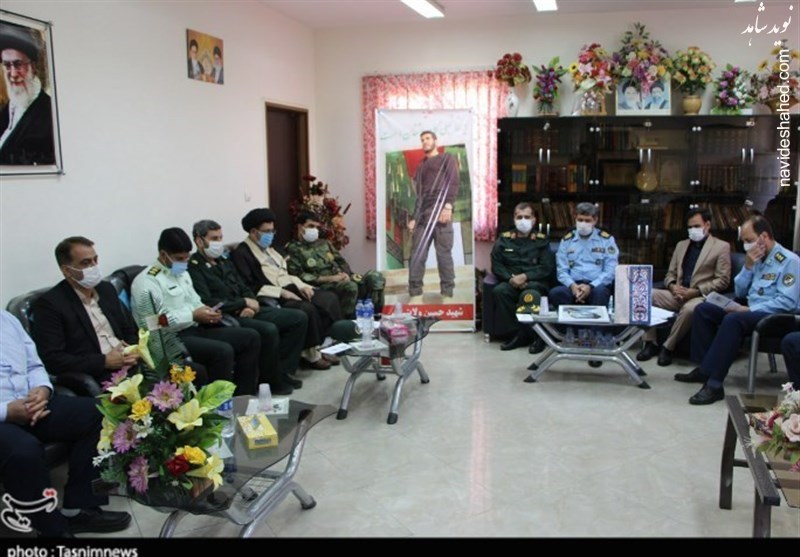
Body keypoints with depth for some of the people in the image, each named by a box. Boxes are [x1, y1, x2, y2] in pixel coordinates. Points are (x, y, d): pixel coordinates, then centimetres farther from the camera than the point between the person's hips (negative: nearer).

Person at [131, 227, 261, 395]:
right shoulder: (147, 281, -11)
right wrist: (193, 316, -18)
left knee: (251, 337, -4)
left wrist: (206, 311, 1)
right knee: (223, 351, -32)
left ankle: (244, 396, -1)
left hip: (196, 329, 9)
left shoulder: (182, 273, 18)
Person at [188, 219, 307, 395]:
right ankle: (271, 381, -11)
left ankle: (282, 371, 4)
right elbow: (207, 303, -19)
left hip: (246, 312, 9)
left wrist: (251, 304, -3)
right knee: (269, 330, -33)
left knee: (299, 318, -1)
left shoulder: (223, 261, 19)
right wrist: (243, 303, -13)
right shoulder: (194, 267, -9)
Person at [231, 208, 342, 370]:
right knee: (307, 309, -31)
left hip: (291, 288, 9)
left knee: (329, 298, -9)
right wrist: (281, 292, -21)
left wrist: (301, 285, 3)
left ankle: (323, 345, -3)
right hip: (273, 297, -9)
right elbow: (250, 288, -17)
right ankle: (310, 354, -13)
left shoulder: (269, 248, 21)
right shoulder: (241, 253, -7)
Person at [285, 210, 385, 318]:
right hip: (322, 286, -6)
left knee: (375, 277, -17)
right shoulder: (293, 249, 4)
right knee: (350, 285, -37)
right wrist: (329, 278, -14)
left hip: (342, 280, 7)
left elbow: (341, 261, 22)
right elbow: (299, 276, -9)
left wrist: (346, 274, -4)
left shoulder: (324, 243, 24)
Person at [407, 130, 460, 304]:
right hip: (423, 213, 5)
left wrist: (448, 206, -17)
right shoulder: (421, 166, 28)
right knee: (416, 254, -3)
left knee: (444, 253, -7)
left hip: (440, 210, -5)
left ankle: (447, 294, -3)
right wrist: (413, 217, 14)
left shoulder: (447, 159, 12)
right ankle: (415, 294, -1)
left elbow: (453, 183, -3)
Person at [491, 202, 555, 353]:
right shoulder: (504, 239, 15)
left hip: (536, 282, -2)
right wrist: (510, 278, -10)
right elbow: (496, 265, 8)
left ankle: (536, 335, -17)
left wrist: (525, 276, -14)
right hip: (511, 282, 2)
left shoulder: (541, 240, 11)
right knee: (499, 291, -32)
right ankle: (518, 334, -24)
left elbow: (547, 268, 1)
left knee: (529, 295, -37)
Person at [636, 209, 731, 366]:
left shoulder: (721, 247, 3)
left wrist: (696, 291, -16)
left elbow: (723, 281, -5)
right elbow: (670, 274, 19)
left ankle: (668, 347, -22)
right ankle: (650, 343, -14)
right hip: (677, 294, 6)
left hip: (701, 296, -5)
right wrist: (673, 286, -6)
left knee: (689, 308, -40)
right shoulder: (681, 245, 20)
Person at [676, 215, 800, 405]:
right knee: (703, 309, -3)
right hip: (751, 310, 9)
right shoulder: (758, 258, 14)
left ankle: (714, 384, -38)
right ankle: (704, 368, -8)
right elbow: (739, 292, 15)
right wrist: (748, 266, 0)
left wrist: (750, 309, -21)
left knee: (733, 319, -36)